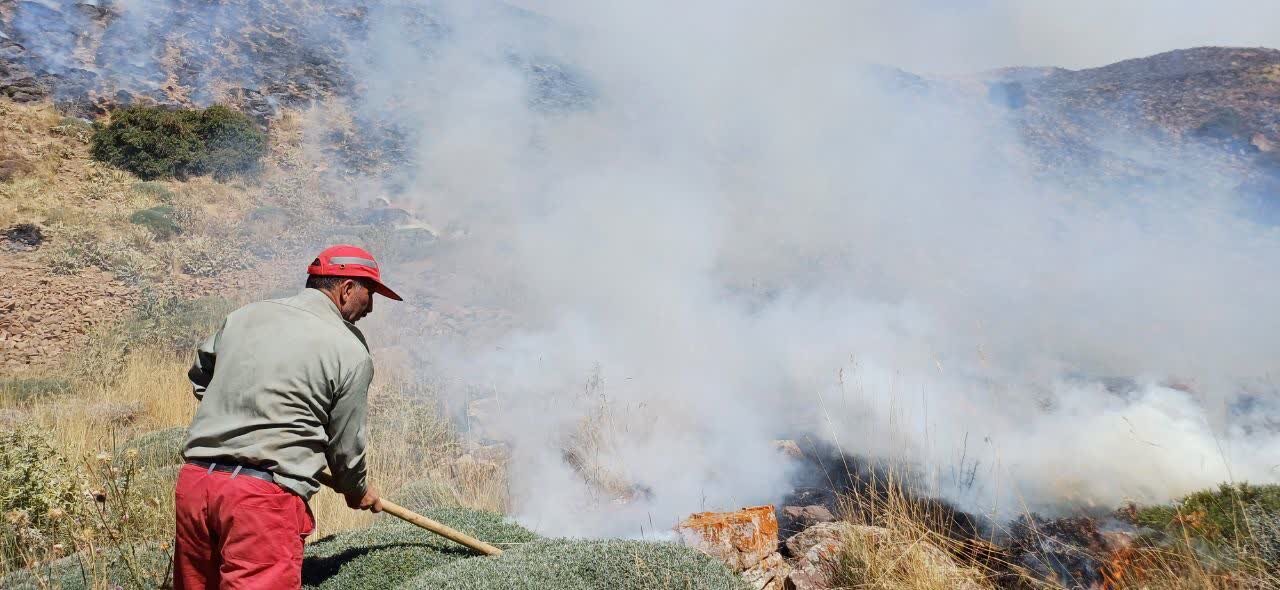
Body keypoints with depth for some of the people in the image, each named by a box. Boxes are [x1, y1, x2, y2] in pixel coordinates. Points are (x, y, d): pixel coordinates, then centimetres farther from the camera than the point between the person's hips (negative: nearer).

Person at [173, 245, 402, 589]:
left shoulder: (244, 315, 12)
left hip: (194, 482, 7)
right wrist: (358, 491, 23)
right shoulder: (351, 352, -4)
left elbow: (199, 376, 28)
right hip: (265, 496, -7)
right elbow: (345, 447, 4)